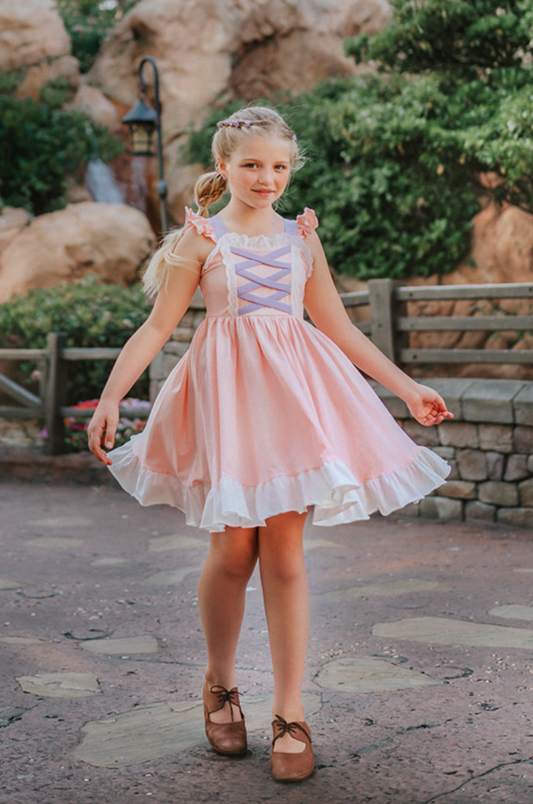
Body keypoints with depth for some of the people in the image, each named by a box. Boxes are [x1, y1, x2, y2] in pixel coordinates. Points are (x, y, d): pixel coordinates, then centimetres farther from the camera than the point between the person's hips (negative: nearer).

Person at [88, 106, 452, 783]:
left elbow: (340, 329, 18)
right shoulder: (201, 237, 5)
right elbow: (157, 326, 2)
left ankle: (289, 714, 3)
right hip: (226, 393, -2)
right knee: (233, 547, -2)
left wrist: (407, 387, 17)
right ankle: (219, 686, 24)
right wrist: (110, 397, -8)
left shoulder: (301, 238, 14)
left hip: (292, 389, 2)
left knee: (284, 546, -4)